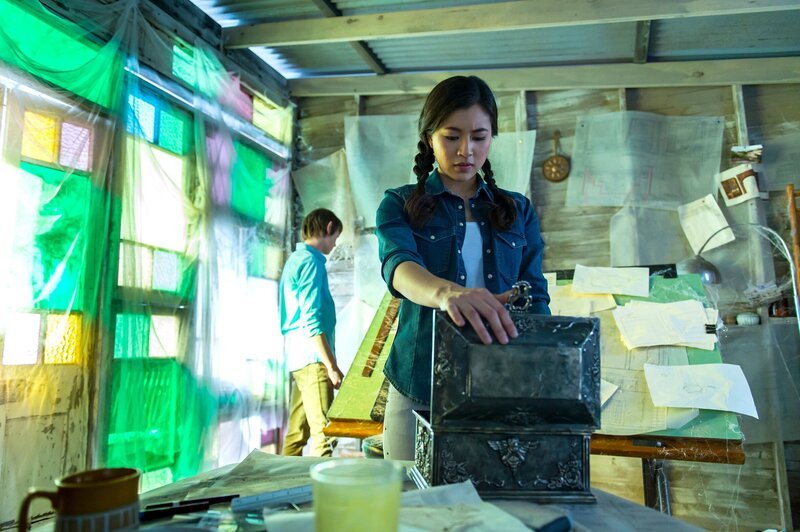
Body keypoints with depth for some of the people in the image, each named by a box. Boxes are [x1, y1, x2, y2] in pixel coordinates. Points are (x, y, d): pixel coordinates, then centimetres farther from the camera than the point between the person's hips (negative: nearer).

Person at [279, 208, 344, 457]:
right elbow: (312, 321, -18)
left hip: (297, 359, 10)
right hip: (313, 358, -10)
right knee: (324, 436, -10)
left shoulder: (294, 260, 20)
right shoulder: (311, 262, -10)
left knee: (296, 433, 11)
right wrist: (332, 367, -18)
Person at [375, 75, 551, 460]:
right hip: (421, 394, -2)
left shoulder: (518, 211, 11)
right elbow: (397, 263, -19)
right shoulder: (400, 205, 2)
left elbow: (536, 298, 5)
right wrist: (445, 292, -42)